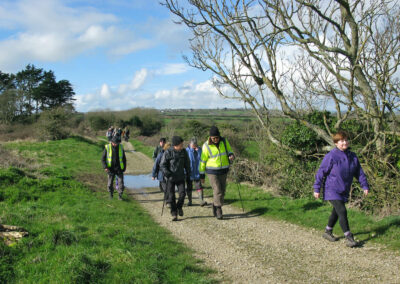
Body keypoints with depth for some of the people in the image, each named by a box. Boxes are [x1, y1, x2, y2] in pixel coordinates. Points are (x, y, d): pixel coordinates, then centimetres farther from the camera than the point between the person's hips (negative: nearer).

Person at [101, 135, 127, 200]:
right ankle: (111, 194, 29)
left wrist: (124, 168, 6)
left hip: (119, 169, 1)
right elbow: (103, 158, -5)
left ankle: (120, 195, 6)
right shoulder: (107, 147, -10)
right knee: (110, 183, 4)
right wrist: (105, 167, -17)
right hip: (111, 169, -1)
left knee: (121, 182, -8)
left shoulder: (121, 147, -4)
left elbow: (124, 158, 8)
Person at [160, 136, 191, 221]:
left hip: (180, 177, 3)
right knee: (171, 196, 0)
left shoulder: (184, 152, 0)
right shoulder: (168, 152, -12)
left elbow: (187, 163, 15)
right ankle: (174, 214, 13)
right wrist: (167, 174, -20)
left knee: (182, 193, -7)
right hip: (170, 178, -3)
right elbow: (162, 165, -9)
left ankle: (179, 207, 23)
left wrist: (188, 173, 14)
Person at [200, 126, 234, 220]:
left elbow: (229, 152, 9)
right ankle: (218, 210, 2)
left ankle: (215, 205, 30)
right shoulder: (206, 146, -11)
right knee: (217, 191, -11)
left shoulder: (224, 141, -2)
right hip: (212, 172, -4)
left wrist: (231, 156, -18)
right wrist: (202, 175, 0)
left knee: (222, 191, 9)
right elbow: (203, 161, -3)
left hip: (223, 171, 4)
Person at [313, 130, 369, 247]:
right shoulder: (331, 156, -15)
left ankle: (328, 232, 33)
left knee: (336, 212, 16)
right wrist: (317, 189, -11)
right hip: (332, 190, -7)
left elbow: (359, 172, 14)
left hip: (344, 191, 7)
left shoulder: (352, 156, 4)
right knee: (342, 212, -14)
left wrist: (365, 186, 10)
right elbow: (321, 172, -11)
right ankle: (349, 238, -7)